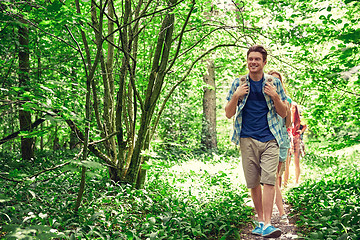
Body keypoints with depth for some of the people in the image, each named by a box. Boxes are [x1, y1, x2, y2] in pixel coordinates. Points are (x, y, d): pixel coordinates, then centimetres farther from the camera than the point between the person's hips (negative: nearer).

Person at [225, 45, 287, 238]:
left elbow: (283, 114, 10)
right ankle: (260, 220, 22)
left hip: (270, 139, -1)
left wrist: (275, 96, -7)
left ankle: (267, 225, -10)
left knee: (268, 181, -12)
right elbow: (228, 114, 8)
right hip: (248, 139, 1)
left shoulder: (274, 82, 7)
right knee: (253, 184, 6)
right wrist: (236, 96, -10)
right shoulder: (238, 83, 7)